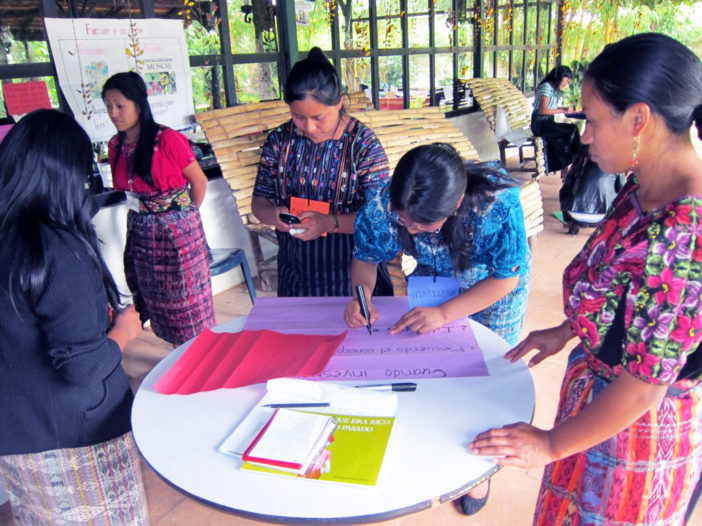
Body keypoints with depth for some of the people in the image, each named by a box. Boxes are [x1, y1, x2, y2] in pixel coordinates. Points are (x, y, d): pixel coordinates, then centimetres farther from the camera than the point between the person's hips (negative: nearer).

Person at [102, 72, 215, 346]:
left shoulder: (168, 140, -17)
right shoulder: (116, 145, 2)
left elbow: (199, 181, -6)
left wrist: (186, 215, 5)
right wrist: (141, 210, 4)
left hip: (177, 230, -6)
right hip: (140, 231, 6)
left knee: (186, 297, 5)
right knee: (158, 300, 14)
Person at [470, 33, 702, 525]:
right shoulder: (643, 190, -7)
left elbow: (643, 387, -27)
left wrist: (552, 444, -16)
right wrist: (565, 331, 13)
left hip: (638, 430, -7)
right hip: (600, 398, 8)